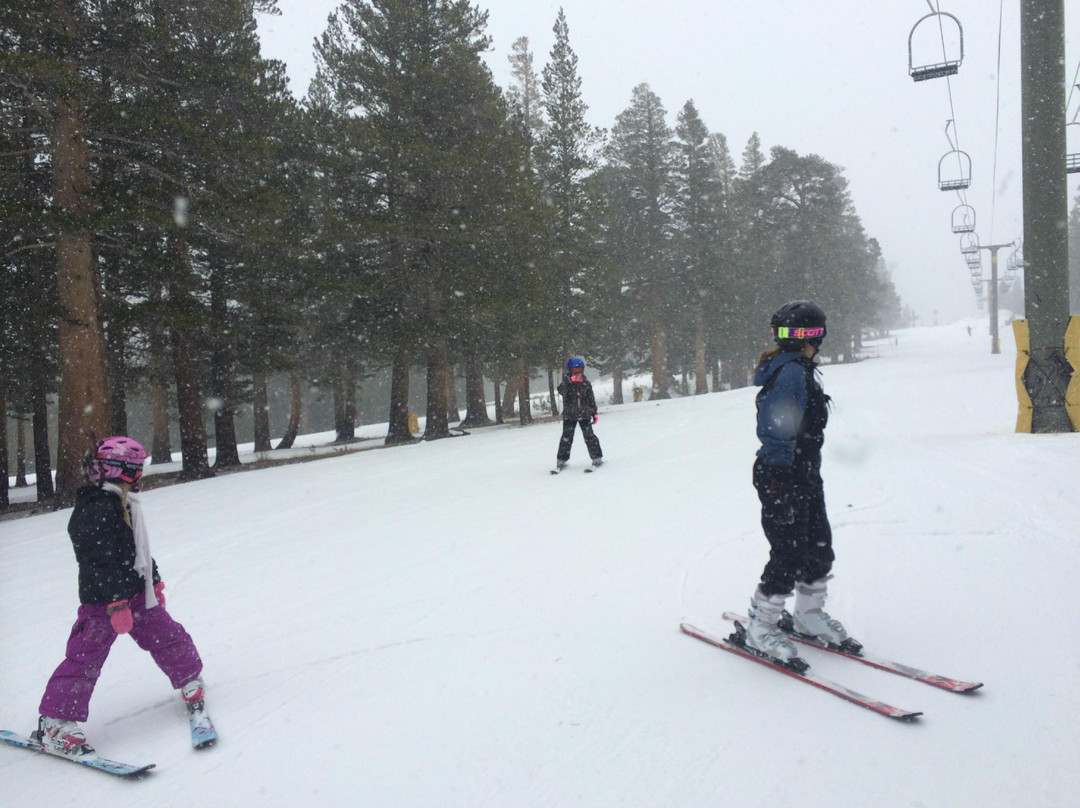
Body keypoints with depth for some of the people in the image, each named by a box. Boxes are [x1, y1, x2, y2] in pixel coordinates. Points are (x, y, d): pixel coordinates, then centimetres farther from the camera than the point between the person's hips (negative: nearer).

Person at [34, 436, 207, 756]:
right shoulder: (96, 510, -19)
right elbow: (100, 561, -24)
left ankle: (189, 681, 34)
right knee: (85, 658, -5)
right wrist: (116, 602, -27)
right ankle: (55, 723, 5)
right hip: (103, 600, -9)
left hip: (136, 593, 9)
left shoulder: (125, 504, 13)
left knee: (167, 638, 14)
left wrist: (154, 581, 26)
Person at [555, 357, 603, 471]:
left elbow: (591, 399, 12)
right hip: (569, 415, -1)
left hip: (585, 414, 1)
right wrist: (570, 381, -39)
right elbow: (561, 391, -23)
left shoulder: (586, 383, 6)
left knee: (589, 436, -4)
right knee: (567, 437, -2)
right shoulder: (566, 383, -2)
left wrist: (595, 413, 9)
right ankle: (561, 460, 8)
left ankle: (597, 458, 4)